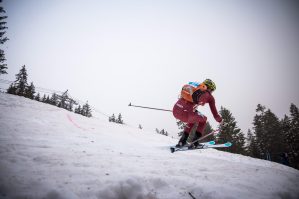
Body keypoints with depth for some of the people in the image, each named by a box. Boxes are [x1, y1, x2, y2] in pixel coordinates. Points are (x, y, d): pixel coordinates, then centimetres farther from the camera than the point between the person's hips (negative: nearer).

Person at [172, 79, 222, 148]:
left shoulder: (193, 86, 27)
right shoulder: (209, 96, 13)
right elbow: (215, 113, 18)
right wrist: (219, 119, 39)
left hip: (175, 111, 6)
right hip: (186, 114, -5)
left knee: (192, 119, 35)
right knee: (203, 119, 26)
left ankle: (182, 141, 28)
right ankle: (194, 143, 19)